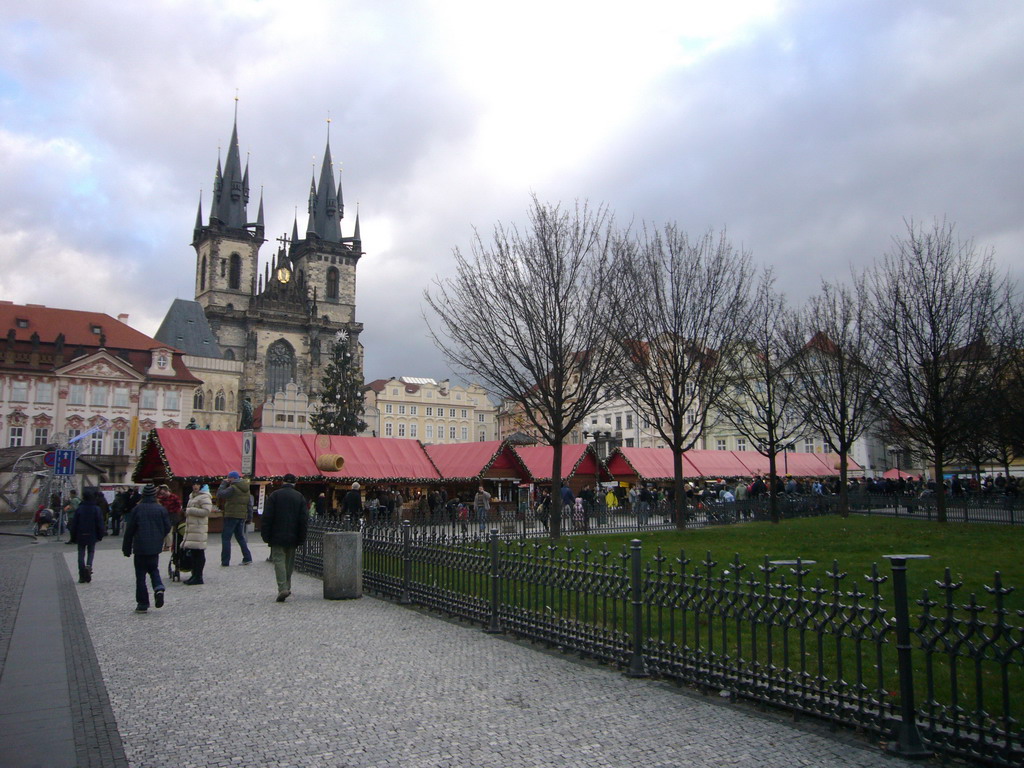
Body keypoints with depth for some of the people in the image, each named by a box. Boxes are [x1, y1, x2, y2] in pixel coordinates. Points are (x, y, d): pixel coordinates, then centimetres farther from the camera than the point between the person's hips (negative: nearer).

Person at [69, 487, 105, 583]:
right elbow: (100, 524, -4)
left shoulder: (79, 509, -4)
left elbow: (74, 524, -2)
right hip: (92, 536, 0)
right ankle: (89, 565, -15)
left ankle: (82, 576, 3)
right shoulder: (97, 509, -4)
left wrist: (73, 536, 6)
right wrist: (100, 535, 5)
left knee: (81, 554, 6)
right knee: (91, 552, 15)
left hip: (81, 536, 0)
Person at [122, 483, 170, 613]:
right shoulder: (161, 509, -2)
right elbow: (167, 527, 2)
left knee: (141, 574, 4)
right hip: (155, 547, 2)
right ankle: (159, 588, -8)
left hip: (140, 546, -2)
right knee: (154, 569, 20)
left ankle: (143, 603, 6)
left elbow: (130, 529, -3)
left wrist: (126, 548, 5)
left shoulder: (137, 508, -7)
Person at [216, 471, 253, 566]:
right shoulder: (246, 488, 10)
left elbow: (219, 494, -13)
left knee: (225, 537, 0)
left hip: (232, 515, -8)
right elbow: (249, 502, 12)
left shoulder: (233, 488, -15)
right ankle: (248, 559, 13)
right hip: (242, 516, 8)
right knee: (240, 537, 17)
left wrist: (223, 483, -2)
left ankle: (225, 562, -2)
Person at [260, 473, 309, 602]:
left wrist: (265, 535, -1)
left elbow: (267, 517, -6)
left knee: (279, 560, -5)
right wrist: (302, 538, 6)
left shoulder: (274, 495, -3)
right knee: (289, 562, 15)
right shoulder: (299, 497, 3)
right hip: (292, 537, 3)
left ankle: (282, 588, -19)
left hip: (277, 536, -3)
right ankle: (287, 587, 22)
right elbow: (304, 519, 1)